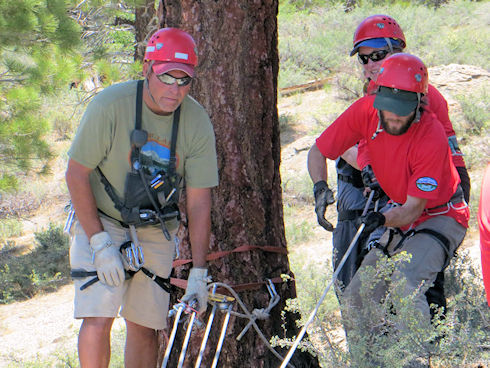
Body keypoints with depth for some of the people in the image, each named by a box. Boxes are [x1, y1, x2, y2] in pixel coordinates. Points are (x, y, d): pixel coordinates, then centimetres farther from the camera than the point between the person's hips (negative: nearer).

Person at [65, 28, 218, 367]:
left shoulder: (197, 123, -11)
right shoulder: (110, 105, -21)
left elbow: (199, 201, -6)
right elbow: (76, 175, -15)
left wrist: (198, 272, -8)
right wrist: (100, 243, -19)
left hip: (156, 231, 3)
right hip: (101, 223, -3)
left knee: (145, 326, 2)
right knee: (98, 319, -16)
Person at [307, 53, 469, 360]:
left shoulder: (432, 138, -31)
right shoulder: (366, 111, -17)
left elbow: (413, 209, -27)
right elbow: (318, 153, -6)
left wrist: (384, 219, -47)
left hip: (441, 218, -6)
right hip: (402, 216, 6)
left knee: (405, 280, -32)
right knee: (357, 299, 4)